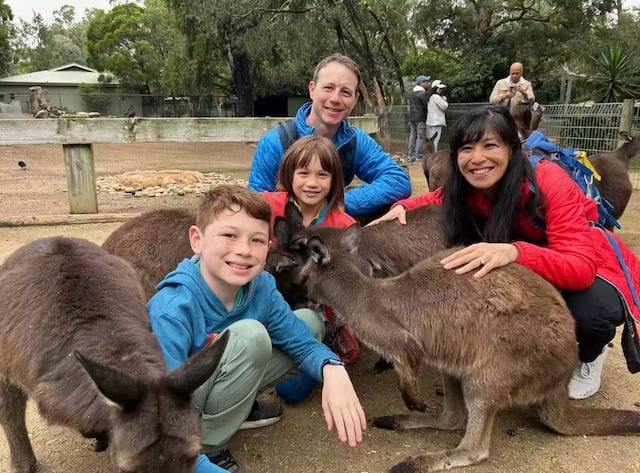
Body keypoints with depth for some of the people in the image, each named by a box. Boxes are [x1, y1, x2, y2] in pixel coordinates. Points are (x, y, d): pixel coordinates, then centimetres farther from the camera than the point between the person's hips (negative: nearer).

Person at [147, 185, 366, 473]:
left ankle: (237, 407, 8)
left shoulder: (261, 287, -15)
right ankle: (210, 447, -12)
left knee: (309, 321, 1)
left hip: (210, 385, 7)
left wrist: (333, 369, -28)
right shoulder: (172, 310, -33)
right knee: (250, 335, -31)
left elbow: (302, 341, -6)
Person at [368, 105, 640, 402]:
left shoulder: (548, 180, -31)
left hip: (593, 271, -5)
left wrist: (514, 252, -56)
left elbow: (580, 268, -38)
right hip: (530, 279, 5)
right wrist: (402, 207, -18)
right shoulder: (464, 191, -16)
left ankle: (590, 356, 3)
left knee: (588, 312, -36)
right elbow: (434, 201, 5)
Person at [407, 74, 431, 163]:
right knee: (420, 136, -2)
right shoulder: (423, 93, -14)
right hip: (420, 118, -8)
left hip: (412, 117, 8)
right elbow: (426, 105, -11)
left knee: (412, 135, 11)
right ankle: (417, 155, -3)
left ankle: (410, 154, 13)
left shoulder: (412, 93, 12)